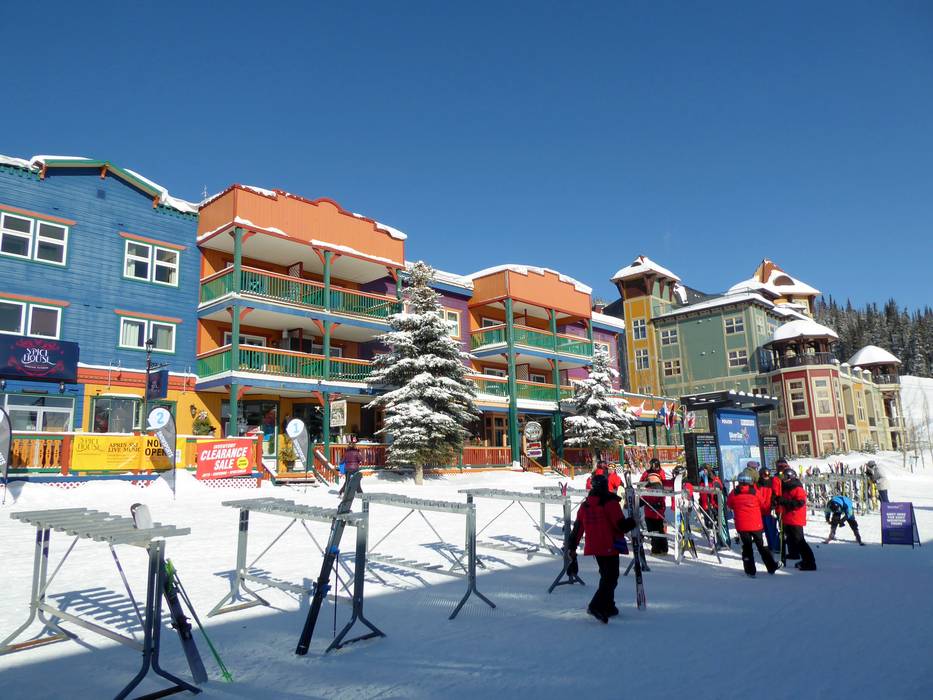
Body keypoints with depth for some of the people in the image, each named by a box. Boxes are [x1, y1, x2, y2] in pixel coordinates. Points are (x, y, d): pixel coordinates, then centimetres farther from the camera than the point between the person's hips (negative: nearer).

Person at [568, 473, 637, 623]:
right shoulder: (610, 503, -12)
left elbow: (577, 530, 8)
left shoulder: (584, 506, 7)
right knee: (611, 578, -2)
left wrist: (572, 549, 14)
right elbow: (621, 525, -17)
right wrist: (633, 522, 3)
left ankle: (608, 607, 27)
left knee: (606, 576, 22)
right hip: (610, 547, -6)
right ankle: (596, 606, -17)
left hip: (594, 547, 7)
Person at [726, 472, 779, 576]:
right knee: (761, 545, 15)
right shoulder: (756, 492, -8)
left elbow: (729, 505, 8)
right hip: (756, 524, 0)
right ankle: (771, 567, 22)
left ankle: (750, 570, 9)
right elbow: (763, 504, 6)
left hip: (741, 525, 0)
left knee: (747, 547, 10)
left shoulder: (734, 493, -6)